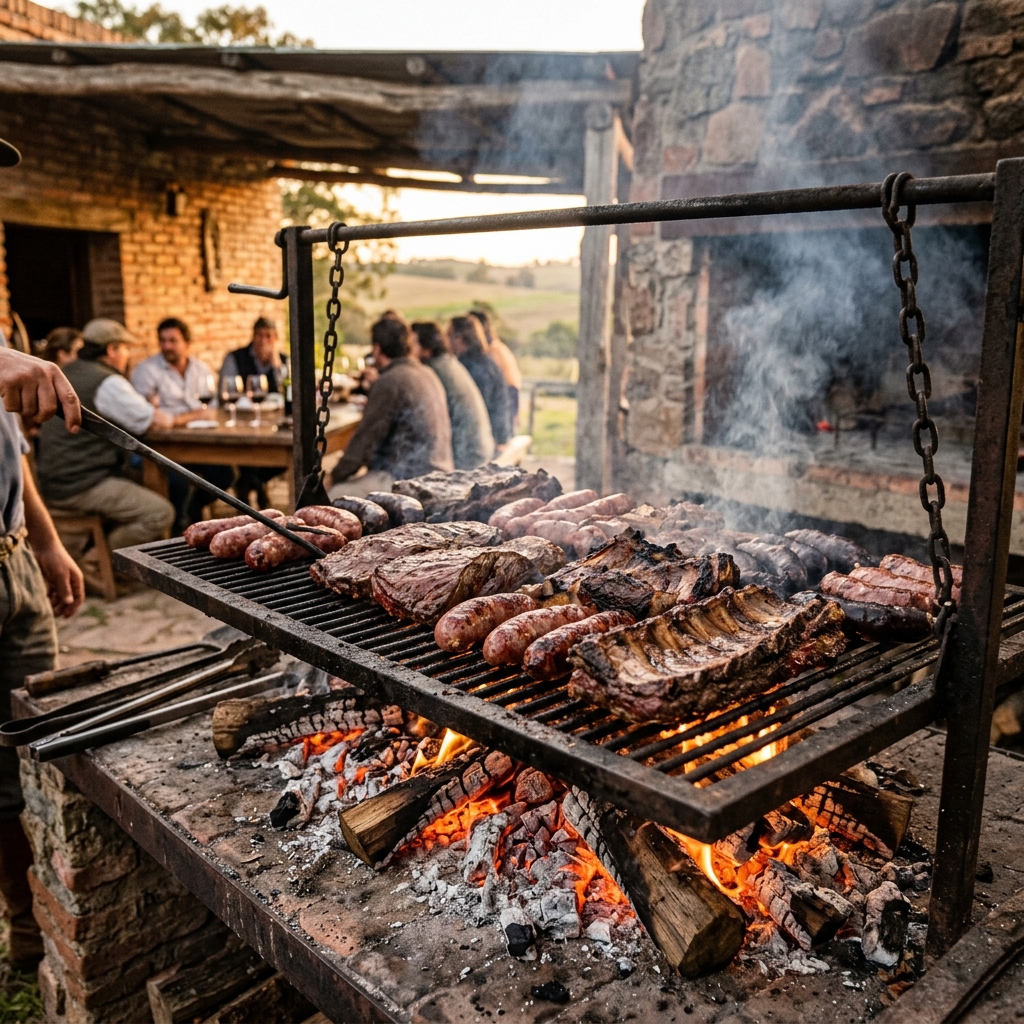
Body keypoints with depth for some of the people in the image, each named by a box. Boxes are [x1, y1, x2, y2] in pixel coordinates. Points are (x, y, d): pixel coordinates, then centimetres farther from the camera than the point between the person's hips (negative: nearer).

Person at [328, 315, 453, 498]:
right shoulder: (427, 374, 15)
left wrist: (337, 474, 1)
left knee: (335, 495, -10)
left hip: (408, 479, -10)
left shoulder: (389, 382, -13)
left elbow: (365, 437, -11)